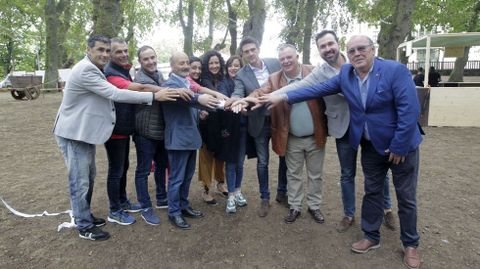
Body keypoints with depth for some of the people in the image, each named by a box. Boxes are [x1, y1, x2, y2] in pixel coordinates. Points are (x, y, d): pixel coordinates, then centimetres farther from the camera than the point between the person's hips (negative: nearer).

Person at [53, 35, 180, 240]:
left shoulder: (93, 70, 13)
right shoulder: (85, 70, -21)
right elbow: (115, 94, -28)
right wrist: (154, 96, -29)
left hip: (85, 132, 10)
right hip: (74, 134, -10)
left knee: (89, 177, 18)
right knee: (80, 181, 0)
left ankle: (84, 215, 34)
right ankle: (84, 227, 13)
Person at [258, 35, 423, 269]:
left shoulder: (396, 70, -19)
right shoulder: (345, 74, -3)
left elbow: (410, 110, -22)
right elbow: (317, 89, -4)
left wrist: (398, 147, -20)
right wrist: (284, 97, -10)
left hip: (401, 145, -4)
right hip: (370, 146, 4)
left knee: (406, 197, 9)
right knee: (372, 192, 16)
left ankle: (410, 244, 29)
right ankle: (371, 237, 33)